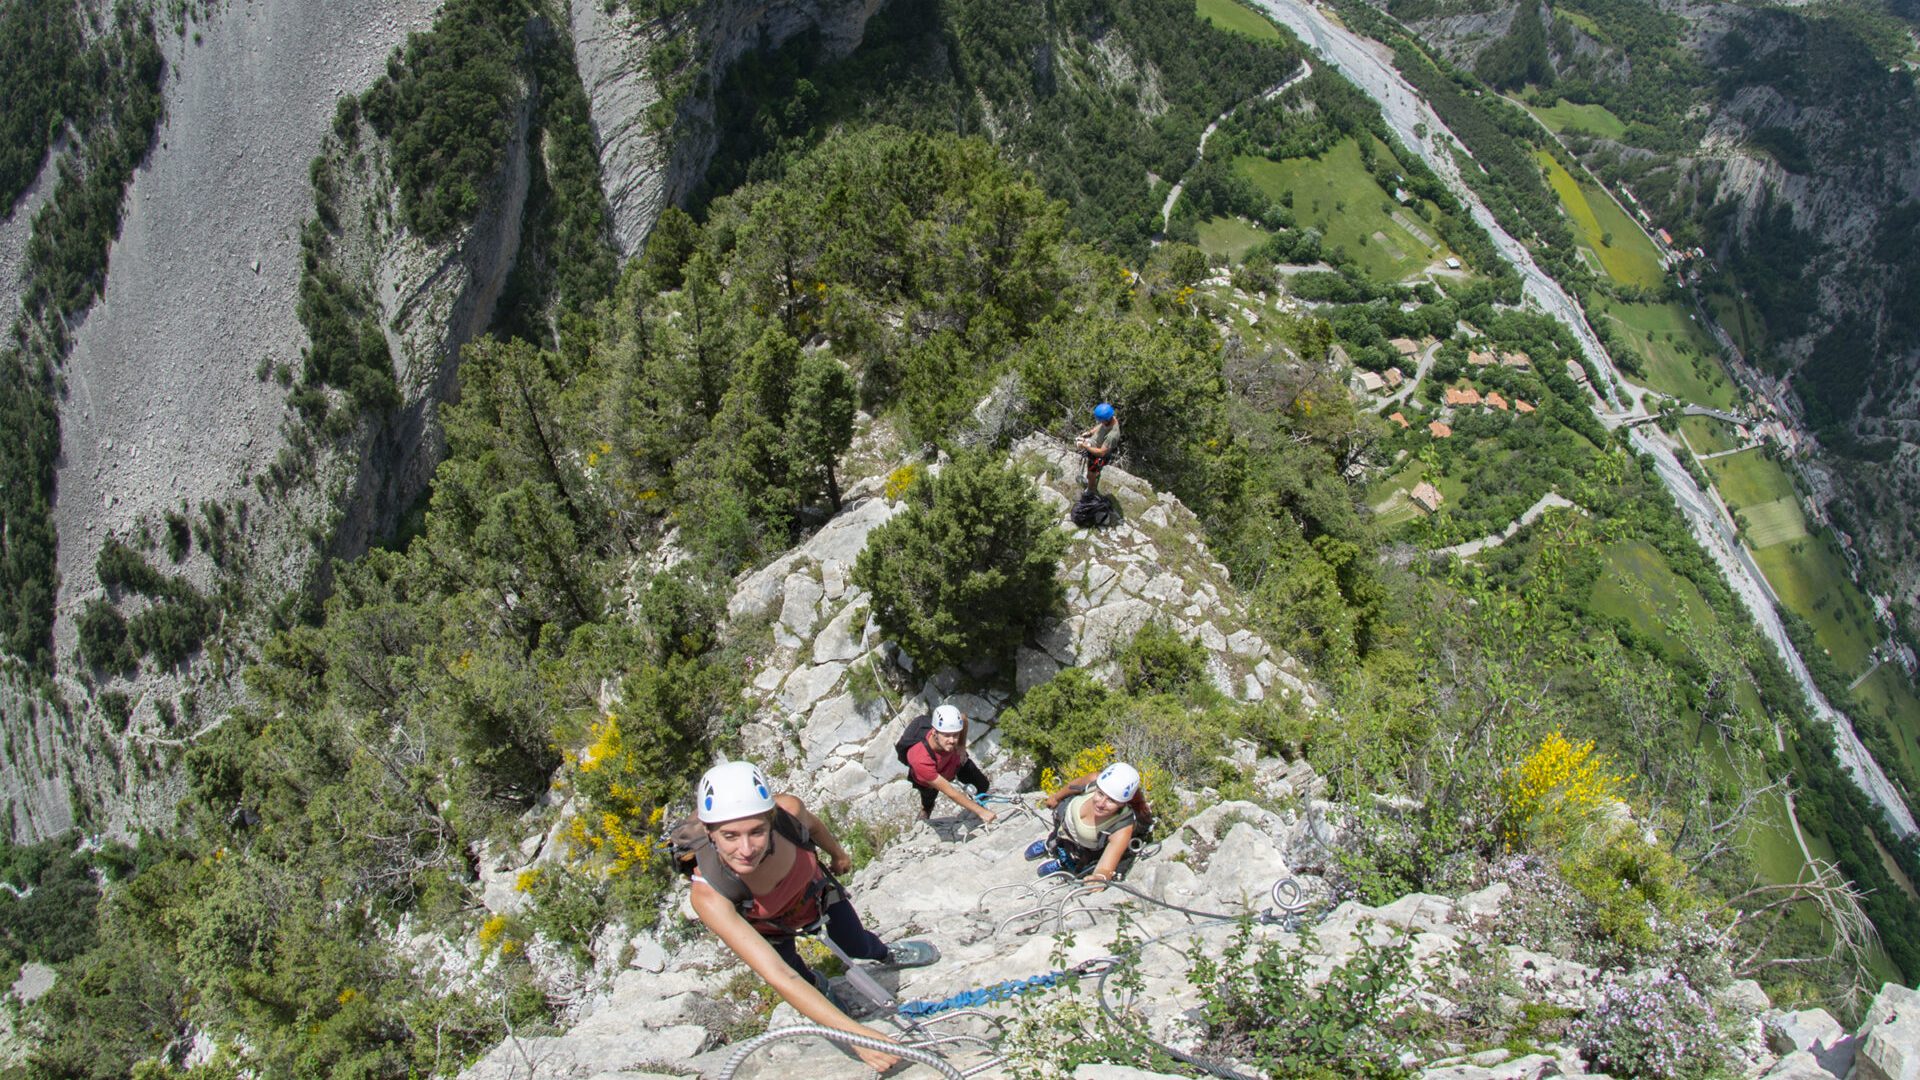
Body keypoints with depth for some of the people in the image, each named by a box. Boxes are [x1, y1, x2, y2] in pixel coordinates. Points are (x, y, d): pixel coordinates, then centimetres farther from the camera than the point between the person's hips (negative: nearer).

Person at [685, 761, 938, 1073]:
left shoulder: (789, 810, -40)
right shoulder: (709, 896, -46)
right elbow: (777, 976, -45)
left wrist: (838, 854, 10)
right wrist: (856, 1034, -48)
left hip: (815, 892, 2)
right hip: (766, 929, -2)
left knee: (856, 946, 21)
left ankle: (888, 953, 56)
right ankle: (818, 985, 51)